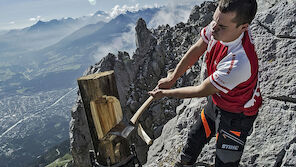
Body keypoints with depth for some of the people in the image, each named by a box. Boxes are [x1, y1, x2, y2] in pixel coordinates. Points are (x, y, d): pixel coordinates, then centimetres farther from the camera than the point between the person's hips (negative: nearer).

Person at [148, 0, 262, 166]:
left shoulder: (239, 62, -42)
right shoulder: (220, 25, -20)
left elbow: (201, 91, -28)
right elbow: (196, 50, -4)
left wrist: (165, 93, -14)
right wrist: (172, 79, -3)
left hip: (236, 115, -7)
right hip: (215, 101, 7)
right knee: (195, 137, 26)